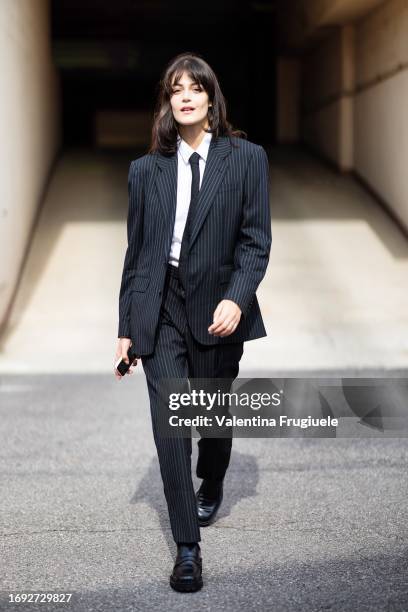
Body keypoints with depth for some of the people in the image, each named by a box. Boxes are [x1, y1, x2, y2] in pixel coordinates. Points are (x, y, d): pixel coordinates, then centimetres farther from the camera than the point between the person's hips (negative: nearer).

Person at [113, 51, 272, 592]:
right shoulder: (146, 169, 6)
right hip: (161, 311, 1)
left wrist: (237, 298, -20)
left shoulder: (246, 158, -1)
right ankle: (187, 547, 3)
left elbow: (257, 240, -4)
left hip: (218, 309, -1)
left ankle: (211, 488, 47)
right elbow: (136, 250, 8)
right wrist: (126, 326, 7)